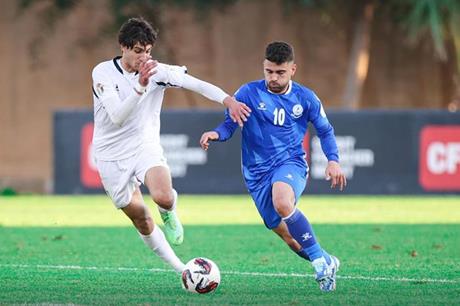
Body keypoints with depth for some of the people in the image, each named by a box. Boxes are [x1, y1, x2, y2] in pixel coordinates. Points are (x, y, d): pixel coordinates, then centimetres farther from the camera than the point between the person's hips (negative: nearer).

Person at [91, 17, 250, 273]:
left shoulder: (157, 71, -8)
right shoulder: (103, 72, -12)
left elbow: (197, 84, -19)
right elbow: (117, 116, -23)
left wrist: (228, 101, -35)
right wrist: (141, 86, -35)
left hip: (146, 146, 0)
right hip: (112, 156, 0)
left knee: (163, 197, -29)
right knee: (141, 220, 4)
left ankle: (169, 214, 9)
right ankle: (180, 268, 22)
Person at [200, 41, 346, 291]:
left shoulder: (305, 98, 3)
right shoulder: (248, 93, -2)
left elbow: (325, 131, 15)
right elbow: (230, 123, 0)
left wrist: (333, 160, 0)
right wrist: (216, 134, -23)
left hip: (291, 163, -2)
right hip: (258, 172, 2)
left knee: (282, 202, -36)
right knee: (289, 237, 2)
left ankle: (320, 261, -26)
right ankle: (326, 264, 28)